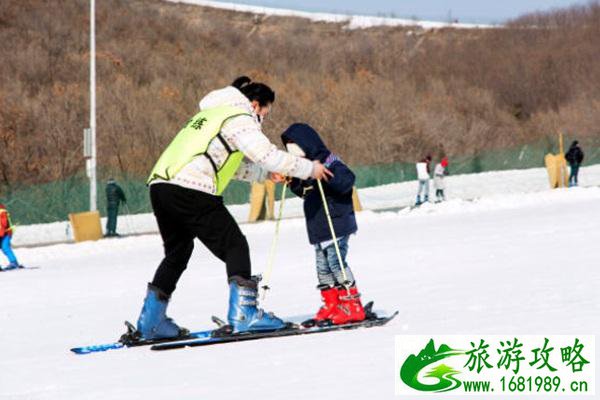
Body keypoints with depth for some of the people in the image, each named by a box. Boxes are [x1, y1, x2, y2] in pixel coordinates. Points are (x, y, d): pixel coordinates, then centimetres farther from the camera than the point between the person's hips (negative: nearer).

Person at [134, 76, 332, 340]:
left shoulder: (213, 114, 29)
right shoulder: (239, 119, 1)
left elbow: (234, 166, 33)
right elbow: (268, 155, -8)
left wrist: (268, 173, 29)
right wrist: (309, 169, 2)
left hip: (160, 184, 9)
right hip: (191, 189, -9)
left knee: (177, 252, 22)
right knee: (234, 246, 0)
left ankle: (150, 321, 20)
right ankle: (244, 313, -9)